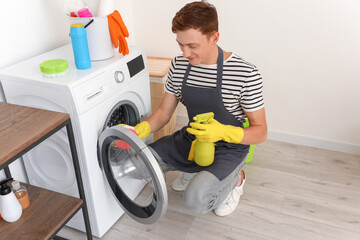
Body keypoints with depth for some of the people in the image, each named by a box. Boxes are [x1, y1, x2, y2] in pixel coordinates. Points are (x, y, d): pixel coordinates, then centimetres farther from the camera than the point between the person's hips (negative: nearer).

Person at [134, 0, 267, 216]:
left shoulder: (246, 74, -22)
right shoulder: (179, 66, -6)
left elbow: (260, 132, -16)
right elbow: (164, 112, 1)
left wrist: (223, 132, -35)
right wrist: (140, 130, -19)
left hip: (228, 147, -5)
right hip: (190, 139, 6)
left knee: (197, 199, -28)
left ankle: (235, 178, 7)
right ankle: (195, 170, 17)